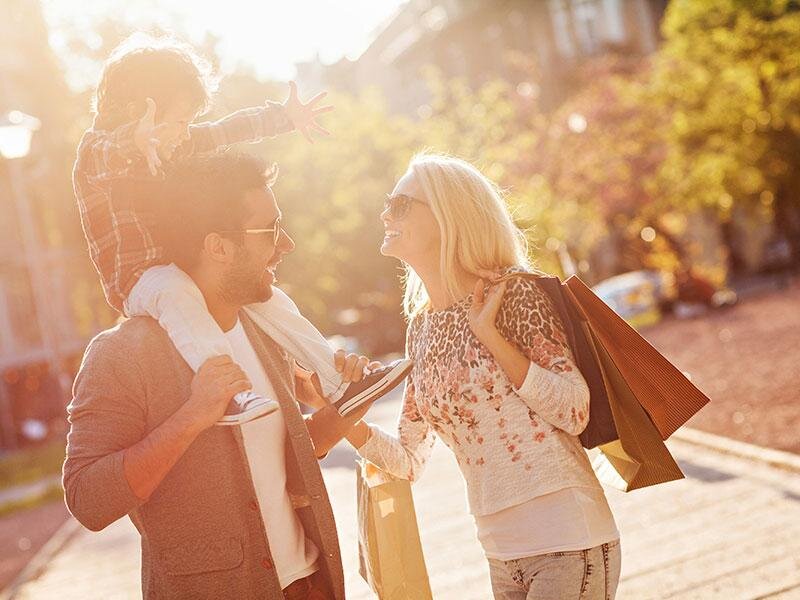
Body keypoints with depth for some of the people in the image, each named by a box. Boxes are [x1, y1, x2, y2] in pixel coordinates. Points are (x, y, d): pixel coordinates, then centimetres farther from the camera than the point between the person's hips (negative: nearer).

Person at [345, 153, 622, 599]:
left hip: (568, 545, -6)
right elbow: (409, 461, 9)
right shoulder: (422, 328, 7)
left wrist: (490, 335, -19)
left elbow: (575, 413, -16)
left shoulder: (513, 294, -9)